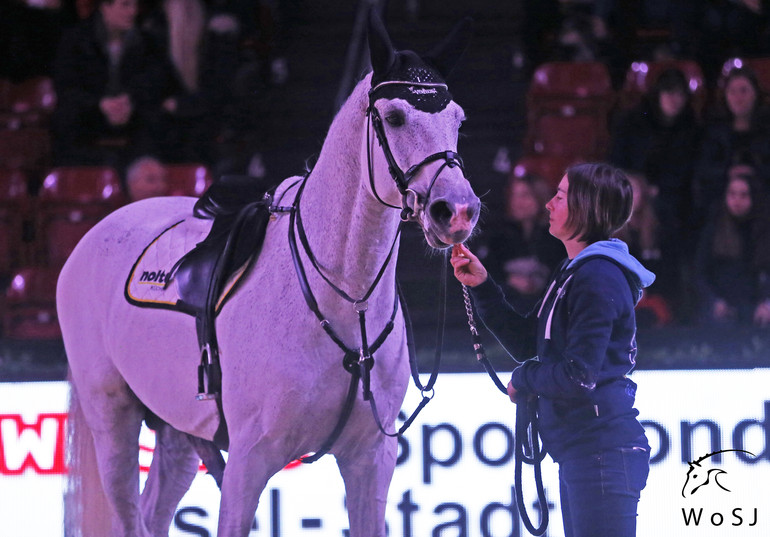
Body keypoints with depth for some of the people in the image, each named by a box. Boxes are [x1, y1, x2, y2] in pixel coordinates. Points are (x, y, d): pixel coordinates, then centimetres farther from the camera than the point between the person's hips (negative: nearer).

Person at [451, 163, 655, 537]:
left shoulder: (597, 276, -15)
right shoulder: (574, 272, 18)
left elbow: (579, 376, -21)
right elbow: (524, 342, 21)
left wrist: (524, 380, -4)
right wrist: (481, 286, 13)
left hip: (601, 449, -11)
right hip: (579, 451, 11)